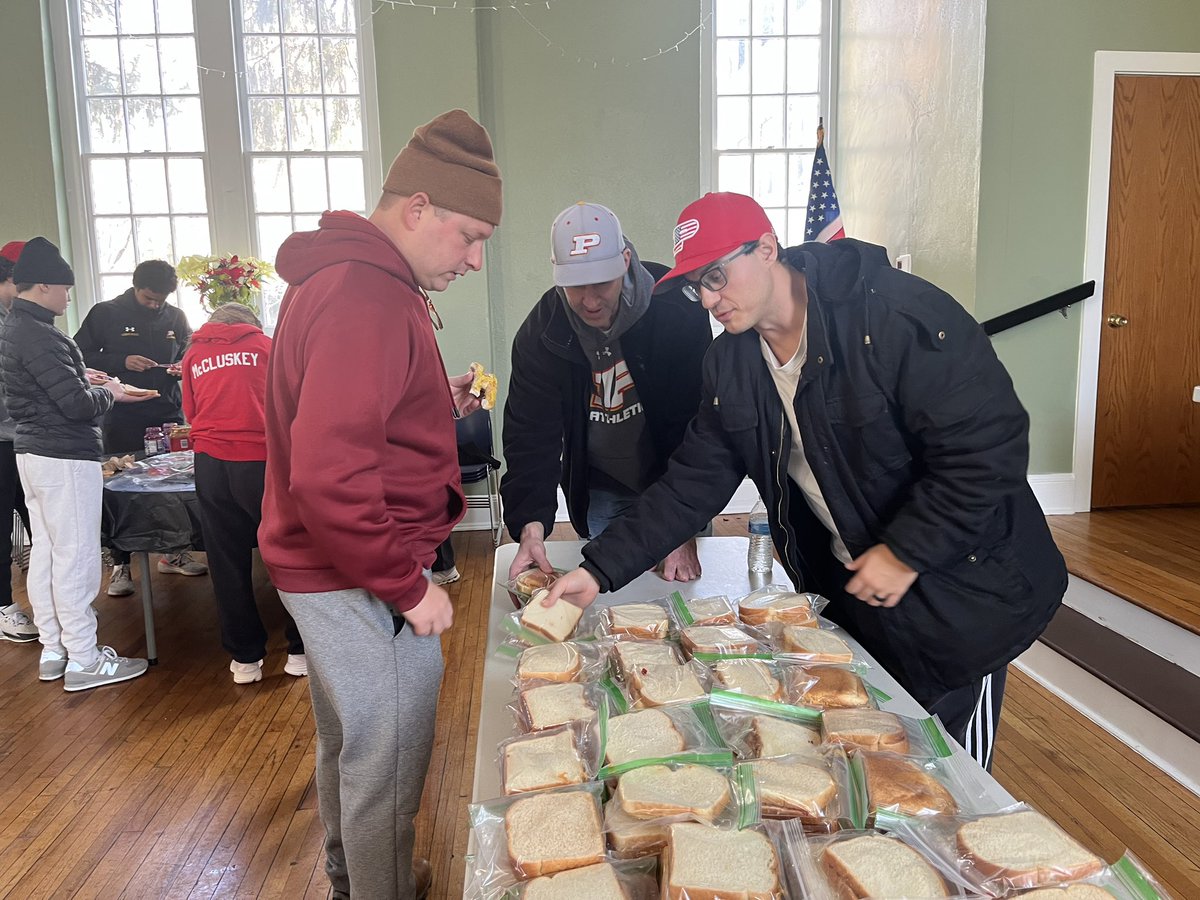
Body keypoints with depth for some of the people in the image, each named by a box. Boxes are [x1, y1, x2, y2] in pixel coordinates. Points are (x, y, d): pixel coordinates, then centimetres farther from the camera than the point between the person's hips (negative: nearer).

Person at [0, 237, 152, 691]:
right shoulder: (38, 335, -19)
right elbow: (78, 404, -21)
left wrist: (81, 378, 10)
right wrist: (109, 393, -3)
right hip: (65, 457, -10)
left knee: (45, 552, 13)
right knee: (76, 556, -4)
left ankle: (53, 650, 23)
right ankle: (84, 660, 4)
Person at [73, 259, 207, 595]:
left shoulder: (176, 317, 7)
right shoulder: (105, 314, -1)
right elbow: (81, 358, -3)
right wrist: (121, 362, -17)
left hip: (168, 415, 3)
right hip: (122, 419, -3)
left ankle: (173, 552, 24)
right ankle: (120, 564, 13)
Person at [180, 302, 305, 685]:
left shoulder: (194, 354, 17)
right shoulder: (264, 344, 11)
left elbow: (190, 412, 19)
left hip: (210, 463, 3)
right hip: (260, 460, -2)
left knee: (227, 561, 9)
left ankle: (245, 657, 16)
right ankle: (300, 650, 12)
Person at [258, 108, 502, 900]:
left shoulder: (344, 278, 11)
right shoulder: (367, 299, -23)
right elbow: (328, 475, -30)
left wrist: (438, 405, 8)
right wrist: (407, 586, -20)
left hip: (332, 570, 11)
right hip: (362, 578, -11)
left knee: (349, 745, 26)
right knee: (388, 764, 5)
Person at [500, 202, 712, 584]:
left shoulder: (677, 309, -23)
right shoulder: (541, 333, -16)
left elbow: (700, 422, -22)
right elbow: (530, 436, -17)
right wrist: (531, 525, -33)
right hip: (598, 492, 1)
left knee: (683, 588, 13)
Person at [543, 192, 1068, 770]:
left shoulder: (900, 317, -23)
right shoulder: (730, 365, -2)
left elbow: (990, 446, -23)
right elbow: (693, 480, 0)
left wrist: (907, 554, -21)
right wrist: (600, 569, -7)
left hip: (956, 592, -5)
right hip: (847, 592, 6)